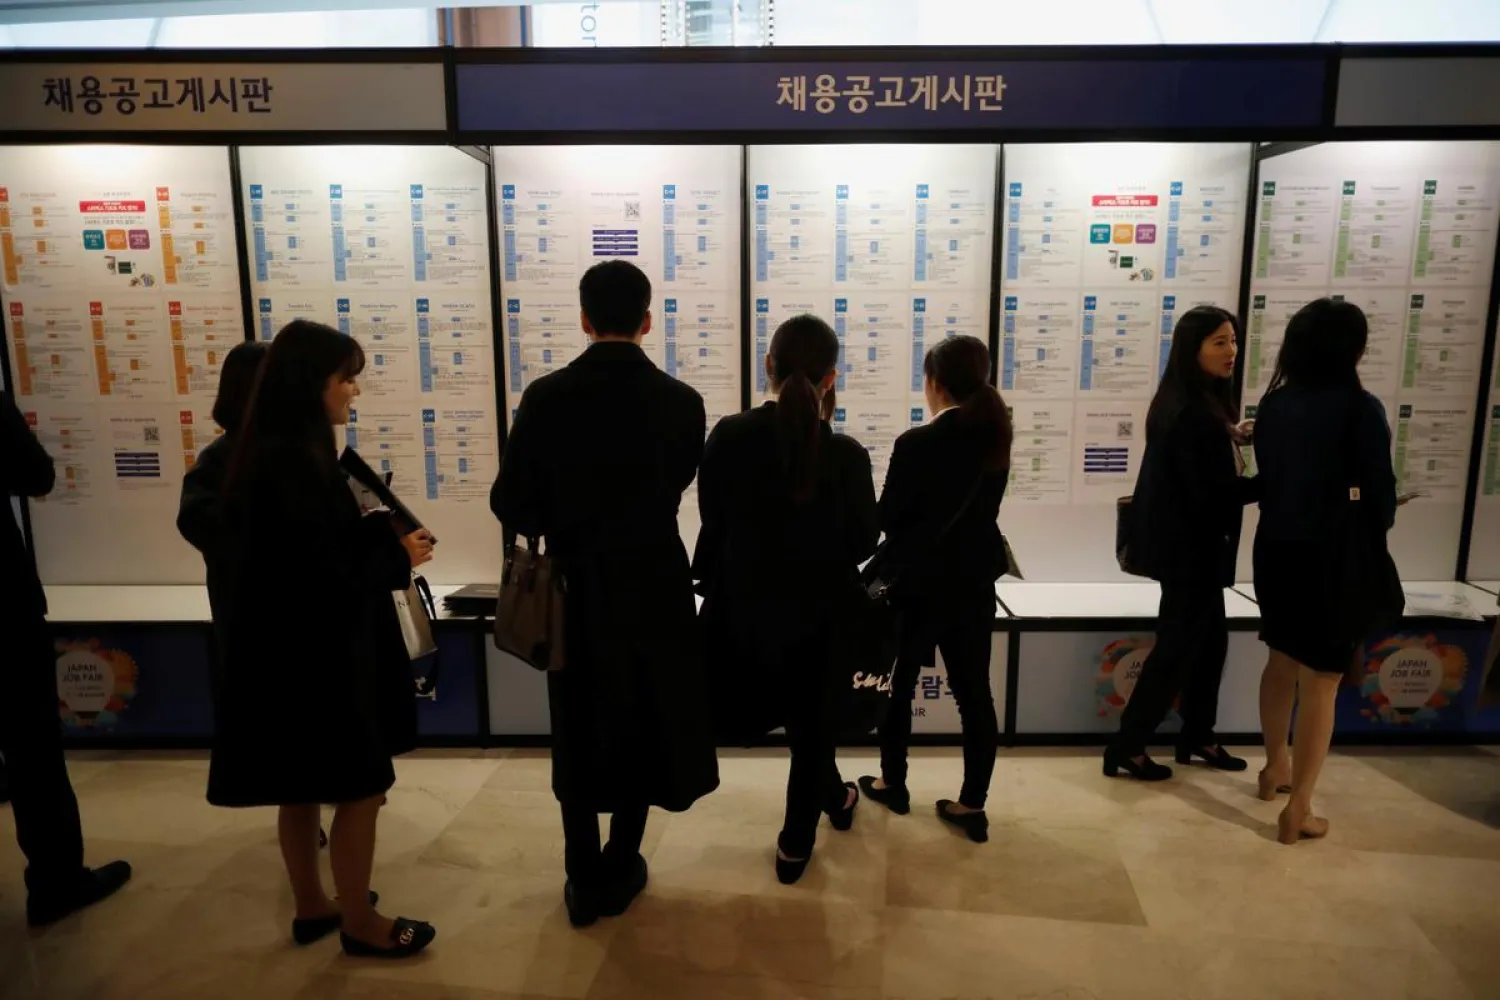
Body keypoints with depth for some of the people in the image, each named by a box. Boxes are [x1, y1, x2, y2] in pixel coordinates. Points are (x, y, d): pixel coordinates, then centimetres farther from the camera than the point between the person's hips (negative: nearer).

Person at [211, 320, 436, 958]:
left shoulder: (271, 455, 9)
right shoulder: (295, 463, -22)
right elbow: (324, 570, -24)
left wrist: (380, 532, 2)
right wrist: (399, 557, -11)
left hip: (286, 644, 10)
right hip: (315, 649, -10)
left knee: (301, 787, 20)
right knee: (360, 788, 4)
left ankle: (312, 907, 35)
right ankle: (359, 923, 18)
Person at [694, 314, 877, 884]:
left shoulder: (728, 437, -13)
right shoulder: (846, 454, -19)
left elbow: (712, 517, 0)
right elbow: (864, 543, -8)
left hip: (743, 604, 2)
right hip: (818, 612, -2)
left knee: (800, 716, 27)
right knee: (812, 722, 18)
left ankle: (834, 797, 47)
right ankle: (795, 845, 36)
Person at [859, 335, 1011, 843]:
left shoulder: (917, 443, -19)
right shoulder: (995, 436, 1)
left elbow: (887, 517, -10)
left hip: (919, 583, -5)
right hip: (974, 580, 5)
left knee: (898, 686, 13)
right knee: (975, 692, 9)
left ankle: (893, 784, 28)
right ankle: (972, 805, 16)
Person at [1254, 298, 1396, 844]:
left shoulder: (1274, 403, 1)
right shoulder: (1360, 409, -14)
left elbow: (1270, 476, 8)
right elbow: (1380, 494, -9)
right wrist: (1370, 535, 11)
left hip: (1274, 550, 6)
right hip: (1330, 558, -6)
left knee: (1282, 661, 23)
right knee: (1321, 682, 3)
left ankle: (1276, 767, 40)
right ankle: (1298, 810, 9)